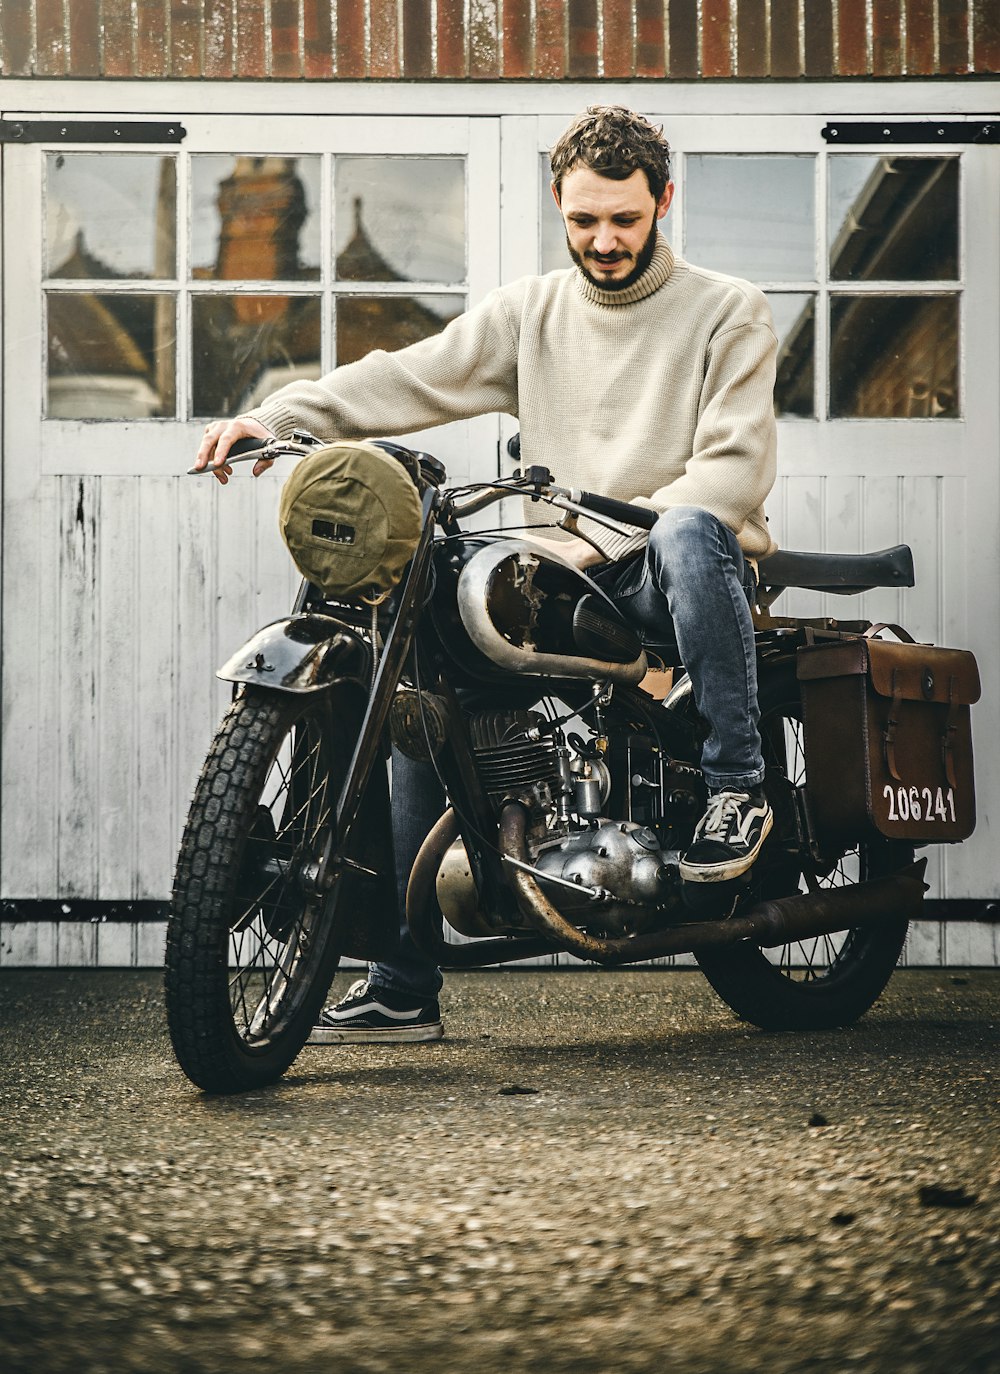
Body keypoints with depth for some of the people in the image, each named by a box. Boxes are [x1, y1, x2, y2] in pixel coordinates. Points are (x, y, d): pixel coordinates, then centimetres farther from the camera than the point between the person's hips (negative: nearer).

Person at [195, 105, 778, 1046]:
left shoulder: (728, 313, 1)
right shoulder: (531, 312, 13)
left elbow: (736, 467, -11)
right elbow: (410, 378, 1)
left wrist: (600, 540, -24)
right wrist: (277, 416, -16)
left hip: (670, 577, -5)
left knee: (690, 534, -39)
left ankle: (737, 787, -26)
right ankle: (402, 987, -8)